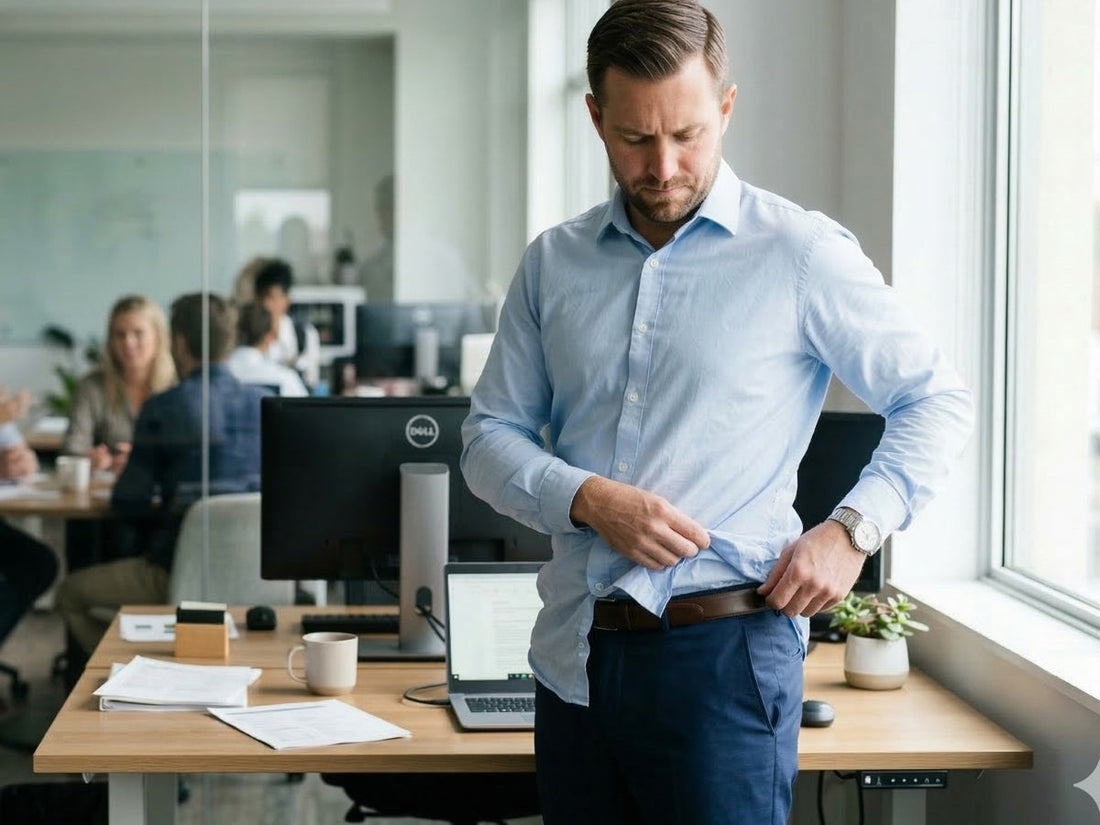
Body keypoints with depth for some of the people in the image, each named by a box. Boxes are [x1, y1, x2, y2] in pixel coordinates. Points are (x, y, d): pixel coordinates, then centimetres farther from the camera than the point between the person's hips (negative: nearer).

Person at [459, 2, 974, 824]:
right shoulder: (553, 263, 10)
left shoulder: (800, 252, -2)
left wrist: (852, 529, -11)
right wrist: (588, 499, -9)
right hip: (575, 653, 4)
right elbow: (490, 437, 10)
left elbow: (937, 400, 2)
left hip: (722, 645, -4)